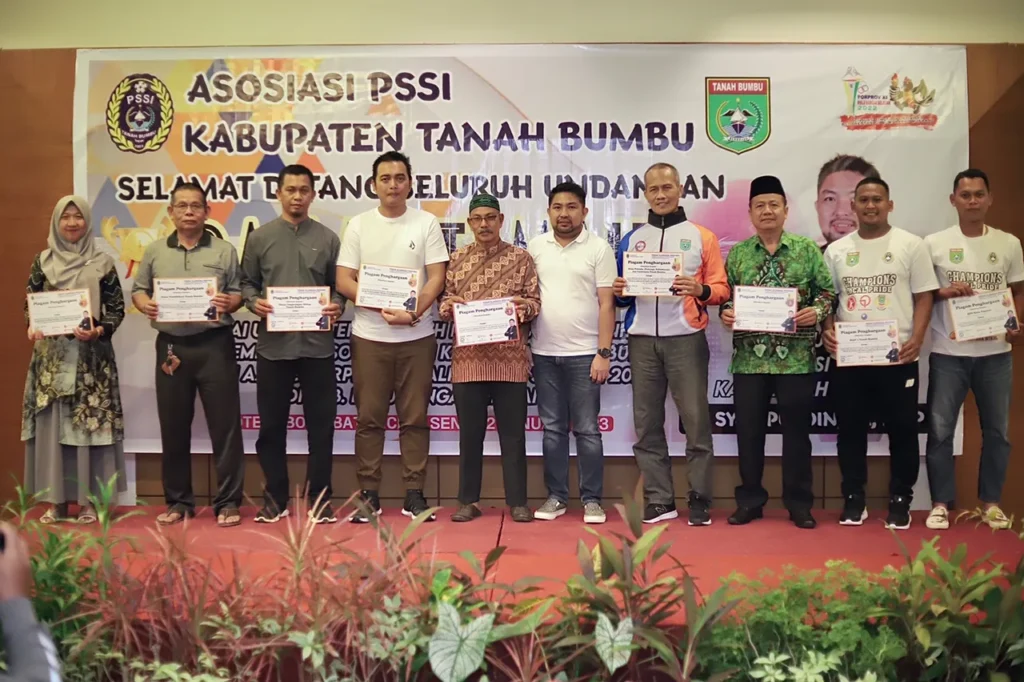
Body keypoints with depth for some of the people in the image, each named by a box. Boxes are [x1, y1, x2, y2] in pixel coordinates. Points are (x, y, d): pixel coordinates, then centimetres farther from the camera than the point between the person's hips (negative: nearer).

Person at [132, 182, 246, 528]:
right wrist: (145, 305, -10)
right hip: (171, 346, 3)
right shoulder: (154, 252, 11)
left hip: (214, 344, -3)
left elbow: (238, 293, 2)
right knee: (173, 427, 9)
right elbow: (138, 290, 12)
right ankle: (178, 501, 22)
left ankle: (228, 502, 8)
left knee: (224, 424, -1)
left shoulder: (224, 251, 4)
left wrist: (229, 303, -20)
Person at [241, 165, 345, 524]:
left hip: (318, 345, 0)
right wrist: (253, 302, -12)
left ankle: (319, 497, 15)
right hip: (273, 345, 0)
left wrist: (337, 306, -11)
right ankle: (275, 498, 19)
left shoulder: (328, 238, 8)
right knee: (272, 424, 7)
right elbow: (246, 283, 8)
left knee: (321, 424, 4)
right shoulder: (259, 237, 7)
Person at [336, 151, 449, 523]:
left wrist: (412, 313, -17)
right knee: (369, 418, 4)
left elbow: (436, 278, -2)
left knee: (415, 418, 4)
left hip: (417, 336, -1)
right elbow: (344, 280, 1)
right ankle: (369, 494, 13)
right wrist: (381, 307, -13)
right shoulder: (359, 225, 6)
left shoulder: (426, 223, 3)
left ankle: (414, 493, 12)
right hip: (369, 336, 1)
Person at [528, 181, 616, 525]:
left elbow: (606, 305, -4)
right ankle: (556, 496, 18)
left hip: (584, 353, -3)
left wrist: (604, 353, -10)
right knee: (553, 428, 9)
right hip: (544, 353, 3)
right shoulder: (536, 247, 8)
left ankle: (592, 499, 11)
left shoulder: (599, 248, -2)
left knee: (587, 429, 2)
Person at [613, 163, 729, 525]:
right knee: (646, 424, 4)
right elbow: (622, 297, 17)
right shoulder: (631, 240, 15)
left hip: (686, 339, -3)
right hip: (642, 340, 3)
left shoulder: (702, 237, 7)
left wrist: (700, 289, -18)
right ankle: (659, 500, 12)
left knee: (696, 421, -3)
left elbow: (721, 288, 2)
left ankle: (700, 501, 5)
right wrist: (619, 291, -5)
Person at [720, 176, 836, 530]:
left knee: (796, 430, 6)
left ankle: (799, 503, 17)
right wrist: (725, 312, -10)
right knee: (748, 431, 6)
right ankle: (749, 500, 19)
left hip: (796, 358, -1)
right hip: (749, 358, 1)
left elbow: (829, 292, 5)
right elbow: (724, 296, 11)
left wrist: (817, 311, -14)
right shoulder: (737, 253, 8)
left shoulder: (807, 249, 4)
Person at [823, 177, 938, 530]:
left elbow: (924, 296, 0)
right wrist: (828, 329, -6)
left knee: (902, 430, 4)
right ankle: (853, 500, 19)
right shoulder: (836, 250, 9)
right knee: (850, 430, 7)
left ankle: (900, 501, 17)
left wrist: (916, 338, -13)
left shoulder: (911, 245, 2)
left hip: (897, 357, -2)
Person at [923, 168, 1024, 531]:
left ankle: (991, 501, 24)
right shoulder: (934, 243, -2)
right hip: (948, 352, -2)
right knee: (940, 429, 0)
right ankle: (941, 503, 12)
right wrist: (944, 291, -17)